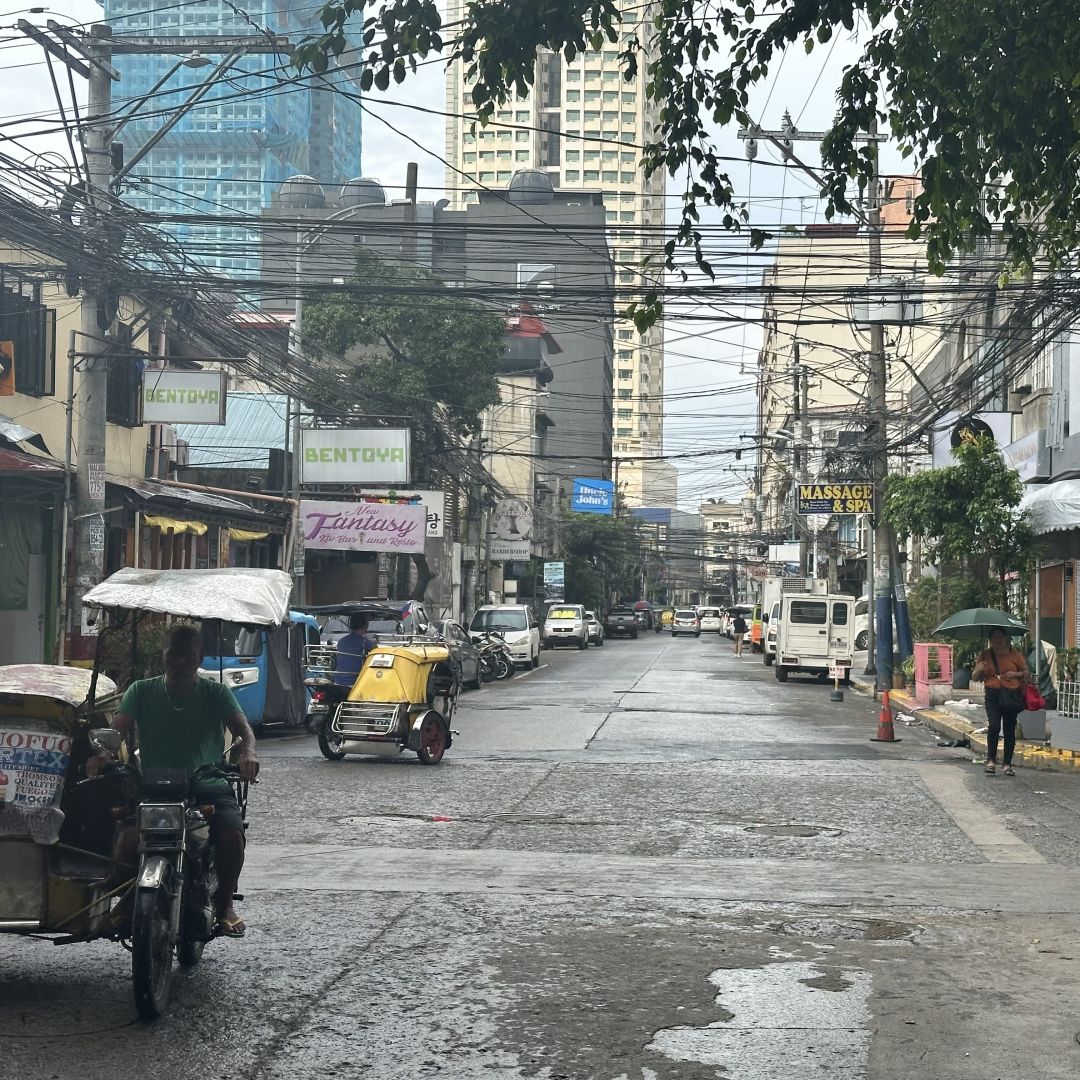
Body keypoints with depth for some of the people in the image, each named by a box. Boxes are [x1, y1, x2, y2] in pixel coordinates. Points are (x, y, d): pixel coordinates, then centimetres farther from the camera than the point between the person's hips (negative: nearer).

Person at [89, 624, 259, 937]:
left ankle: (224, 903, -3)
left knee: (231, 832, -29)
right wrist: (103, 753, -28)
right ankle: (125, 901, -2)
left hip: (207, 785, 0)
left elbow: (242, 728, -7)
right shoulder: (142, 691, 11)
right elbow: (119, 727, -3)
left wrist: (247, 753, -31)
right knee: (128, 836, -30)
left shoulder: (216, 693, 8)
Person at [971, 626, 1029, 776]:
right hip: (993, 695, 0)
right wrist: (979, 669, -10)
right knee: (994, 726, -18)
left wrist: (1015, 674, -8)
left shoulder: (1015, 654, 4)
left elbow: (1026, 672, 12)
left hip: (1011, 695, 0)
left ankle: (1007, 765, 11)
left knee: (1009, 730, 3)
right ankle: (991, 761, -7)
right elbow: (974, 678, 12)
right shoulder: (985, 655, 8)